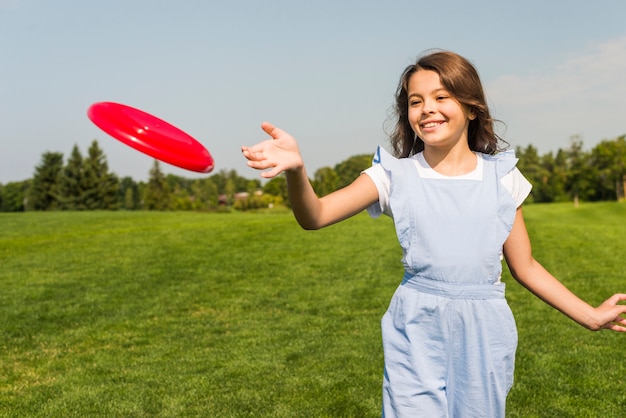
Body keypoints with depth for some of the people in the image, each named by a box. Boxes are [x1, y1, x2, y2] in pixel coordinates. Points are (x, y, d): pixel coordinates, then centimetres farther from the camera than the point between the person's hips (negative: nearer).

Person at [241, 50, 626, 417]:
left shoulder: (501, 176, 2)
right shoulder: (395, 175, -3)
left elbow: (524, 266, 9)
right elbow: (315, 216, -16)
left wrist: (591, 315, 7)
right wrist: (296, 169, -35)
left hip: (485, 333, 2)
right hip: (417, 331, -1)